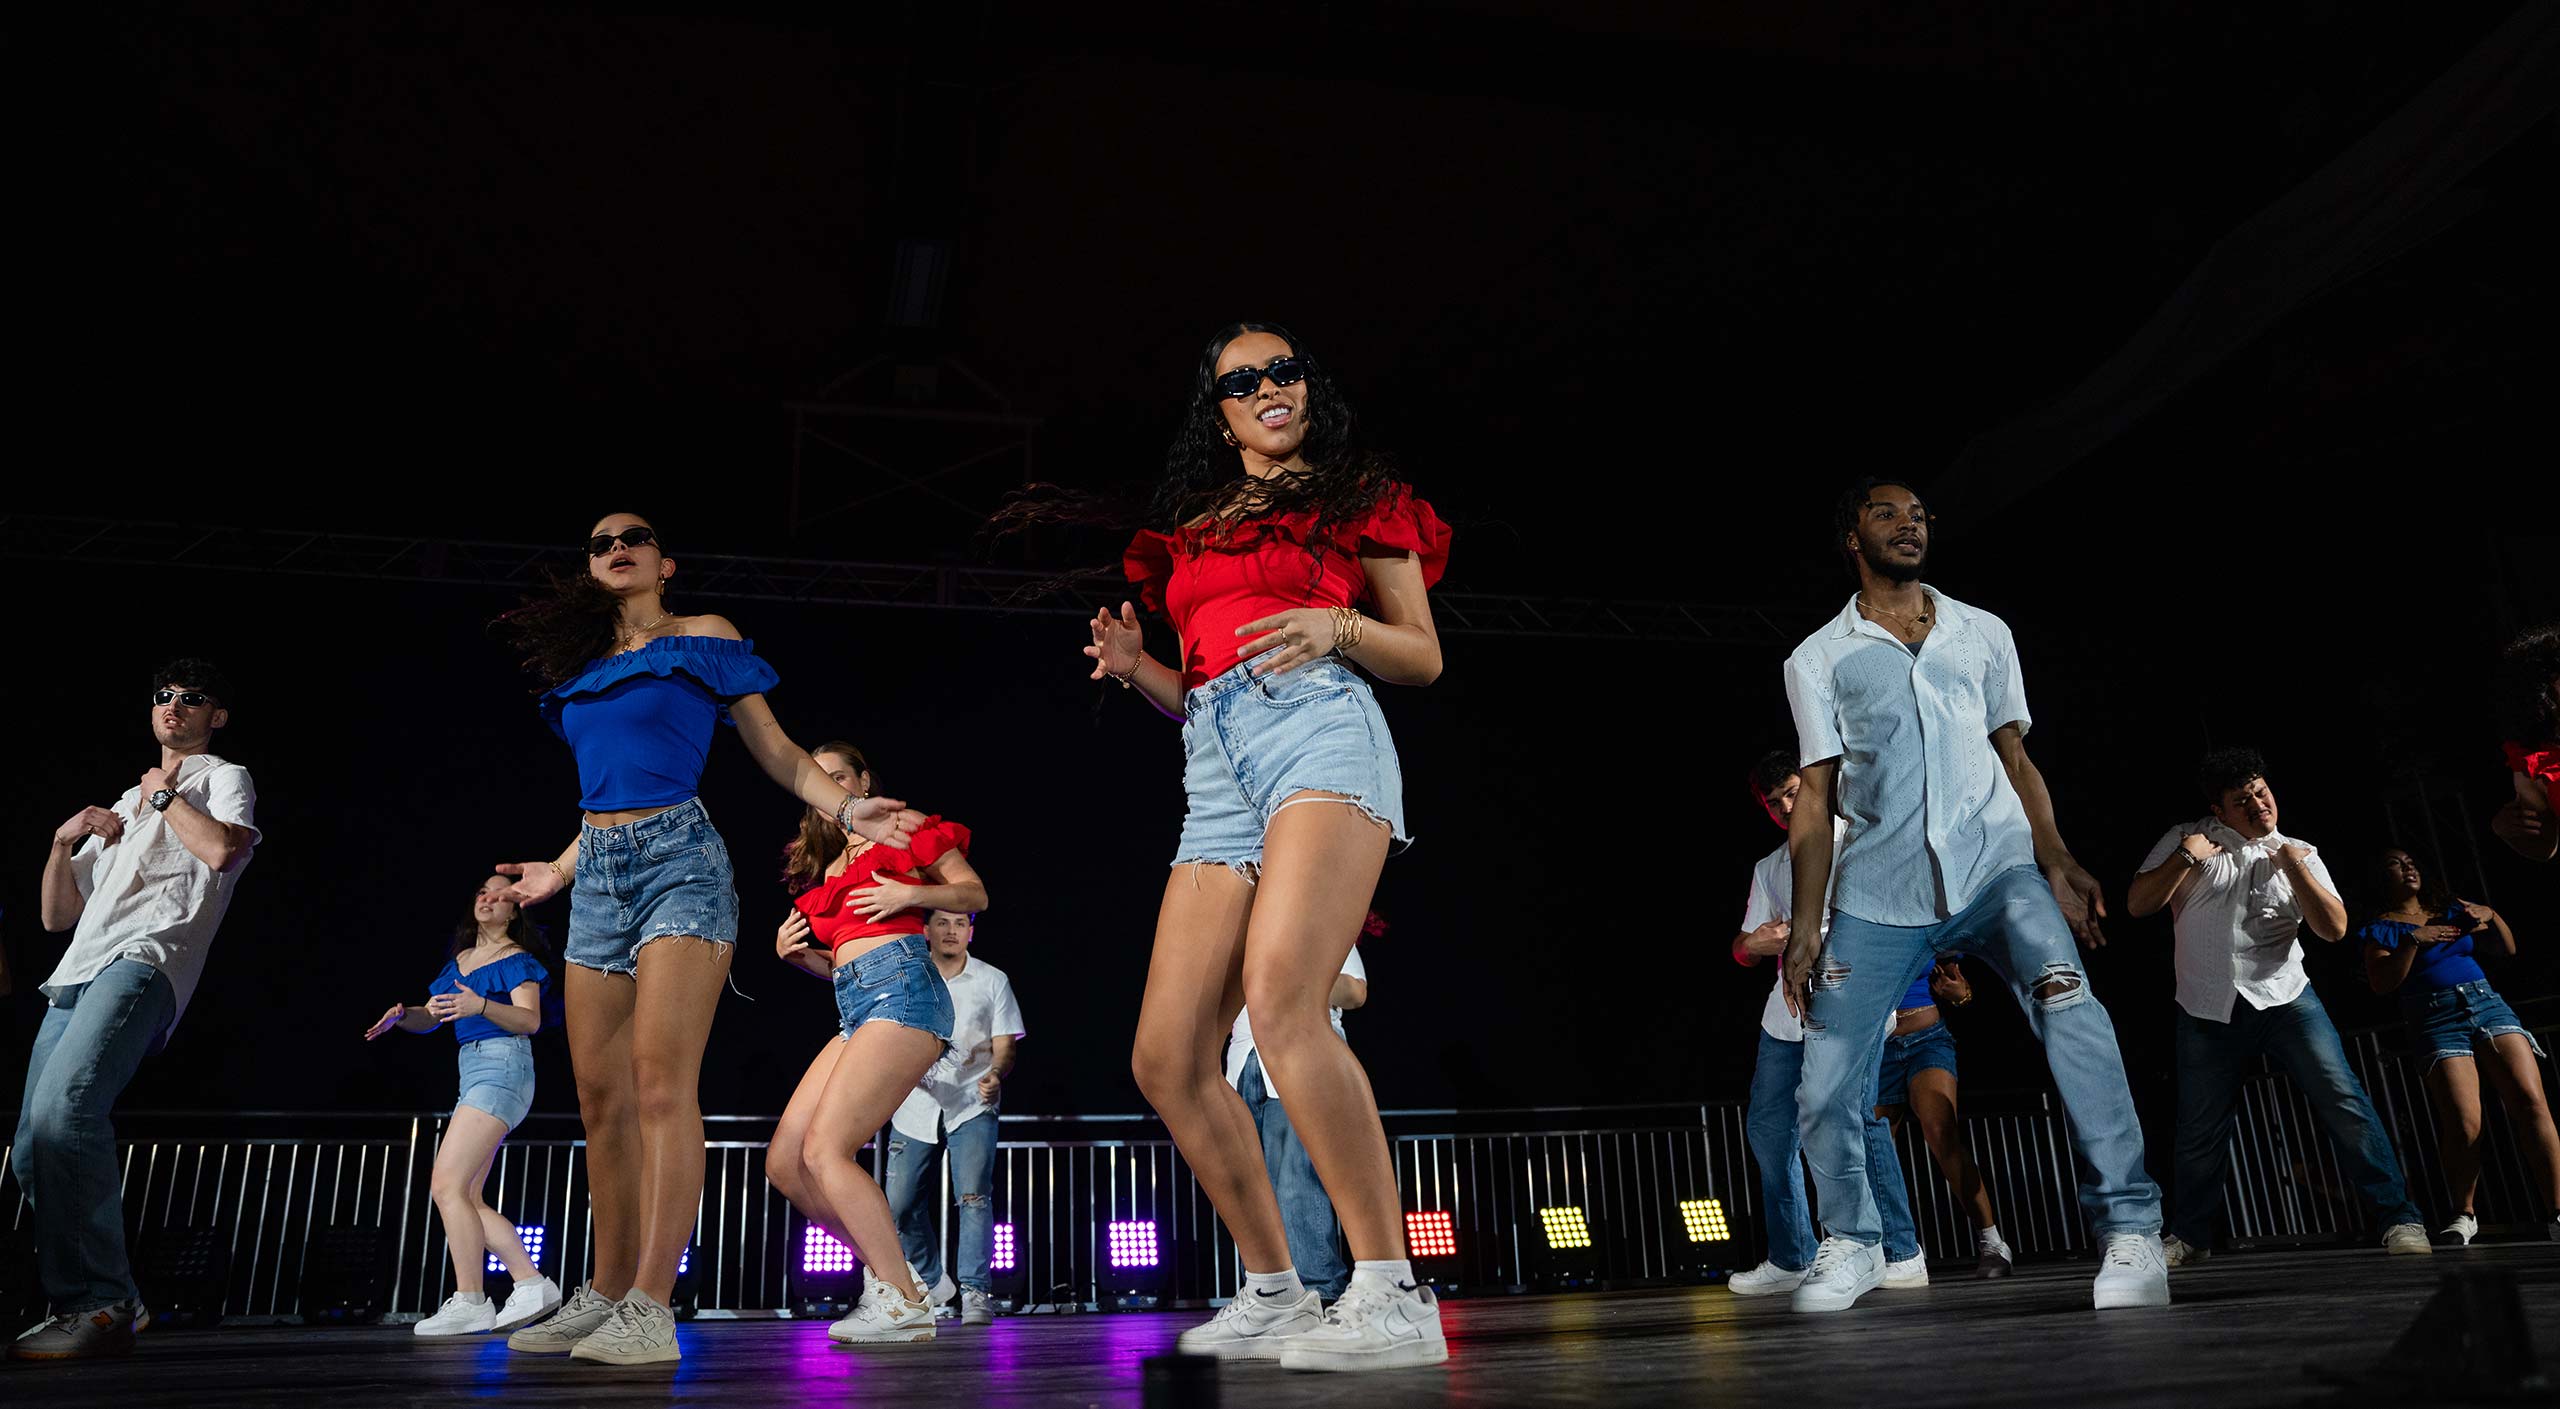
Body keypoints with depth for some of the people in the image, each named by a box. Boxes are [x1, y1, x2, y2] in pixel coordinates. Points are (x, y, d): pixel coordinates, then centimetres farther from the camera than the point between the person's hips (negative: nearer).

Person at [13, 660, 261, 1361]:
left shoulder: (224, 777, 14)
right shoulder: (126, 802, 34)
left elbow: (221, 849, -11)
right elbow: (56, 915, 30)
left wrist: (164, 795, 4)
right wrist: (64, 841, 13)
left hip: (143, 961, -8)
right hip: (77, 974, 8)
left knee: (61, 1109, -28)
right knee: (31, 1151, 0)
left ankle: (105, 1306, -27)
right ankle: (76, 1303, 9)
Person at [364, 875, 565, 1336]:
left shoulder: (517, 959, -1)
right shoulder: (460, 960, 21)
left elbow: (530, 1020, -14)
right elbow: (430, 1017, 19)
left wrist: (481, 1006, -30)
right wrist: (401, 1015, -4)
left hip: (502, 1066, -9)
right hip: (473, 1072, 9)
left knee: (447, 1185, -15)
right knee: (466, 1198, 3)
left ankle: (470, 1303, -13)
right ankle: (532, 1285, 4)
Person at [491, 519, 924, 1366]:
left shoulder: (702, 638, 6)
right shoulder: (585, 668, 21)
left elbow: (777, 753, 4)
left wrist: (847, 809, -10)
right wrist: (558, 873, 32)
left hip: (678, 859, -6)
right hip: (598, 873, 6)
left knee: (661, 1079, -17)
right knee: (601, 1095, 3)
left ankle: (650, 1310, -19)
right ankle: (606, 1293, 11)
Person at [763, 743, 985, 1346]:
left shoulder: (901, 828, 8)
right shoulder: (824, 864, 28)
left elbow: (974, 893, 4)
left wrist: (909, 893, -10)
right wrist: (792, 952, 12)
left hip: (901, 987, -8)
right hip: (854, 1005, 8)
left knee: (823, 1150, -18)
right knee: (783, 1162, -1)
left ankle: (904, 1303, -13)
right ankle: (891, 1270, 8)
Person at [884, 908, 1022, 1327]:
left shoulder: (993, 981, 2)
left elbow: (1005, 1046, -2)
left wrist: (996, 1073, -23)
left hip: (971, 1106, -2)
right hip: (916, 1107, 2)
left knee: (974, 1197, -16)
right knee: (901, 1205, 1)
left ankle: (976, 1293, -9)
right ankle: (932, 1281, 24)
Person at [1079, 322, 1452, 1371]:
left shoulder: (1358, 498, 15)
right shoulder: (1192, 528, 27)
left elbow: (1425, 657, 11)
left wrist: (1338, 626, -8)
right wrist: (1137, 667, 8)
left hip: (1320, 731, -6)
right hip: (1214, 770, 6)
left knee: (1281, 1001, -29)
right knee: (1166, 1060, -2)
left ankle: (1391, 1294, -25)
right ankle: (1276, 1293, 11)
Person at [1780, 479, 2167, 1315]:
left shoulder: (1984, 634, 16)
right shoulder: (1818, 659, 10)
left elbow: (2015, 760, 15)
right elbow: (1815, 798, 6)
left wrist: (2059, 864, -1)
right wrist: (1806, 922, -3)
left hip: (1996, 866, 1)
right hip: (1877, 889, 0)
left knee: (2070, 1009, -27)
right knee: (1826, 1089, -4)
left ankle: (2129, 1231, -18)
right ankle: (1851, 1245, 20)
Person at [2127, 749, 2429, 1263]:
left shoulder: (2299, 854, 9)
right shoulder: (2186, 839, 7)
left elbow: (2334, 928, -2)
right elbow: (2137, 904, 0)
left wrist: (2292, 865, -9)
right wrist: (2184, 858, -11)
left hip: (2284, 997, 0)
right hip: (2207, 1010, 0)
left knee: (2343, 1099, -14)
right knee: (2199, 1131, 5)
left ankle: (2400, 1219, -4)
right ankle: (2190, 1238, 21)